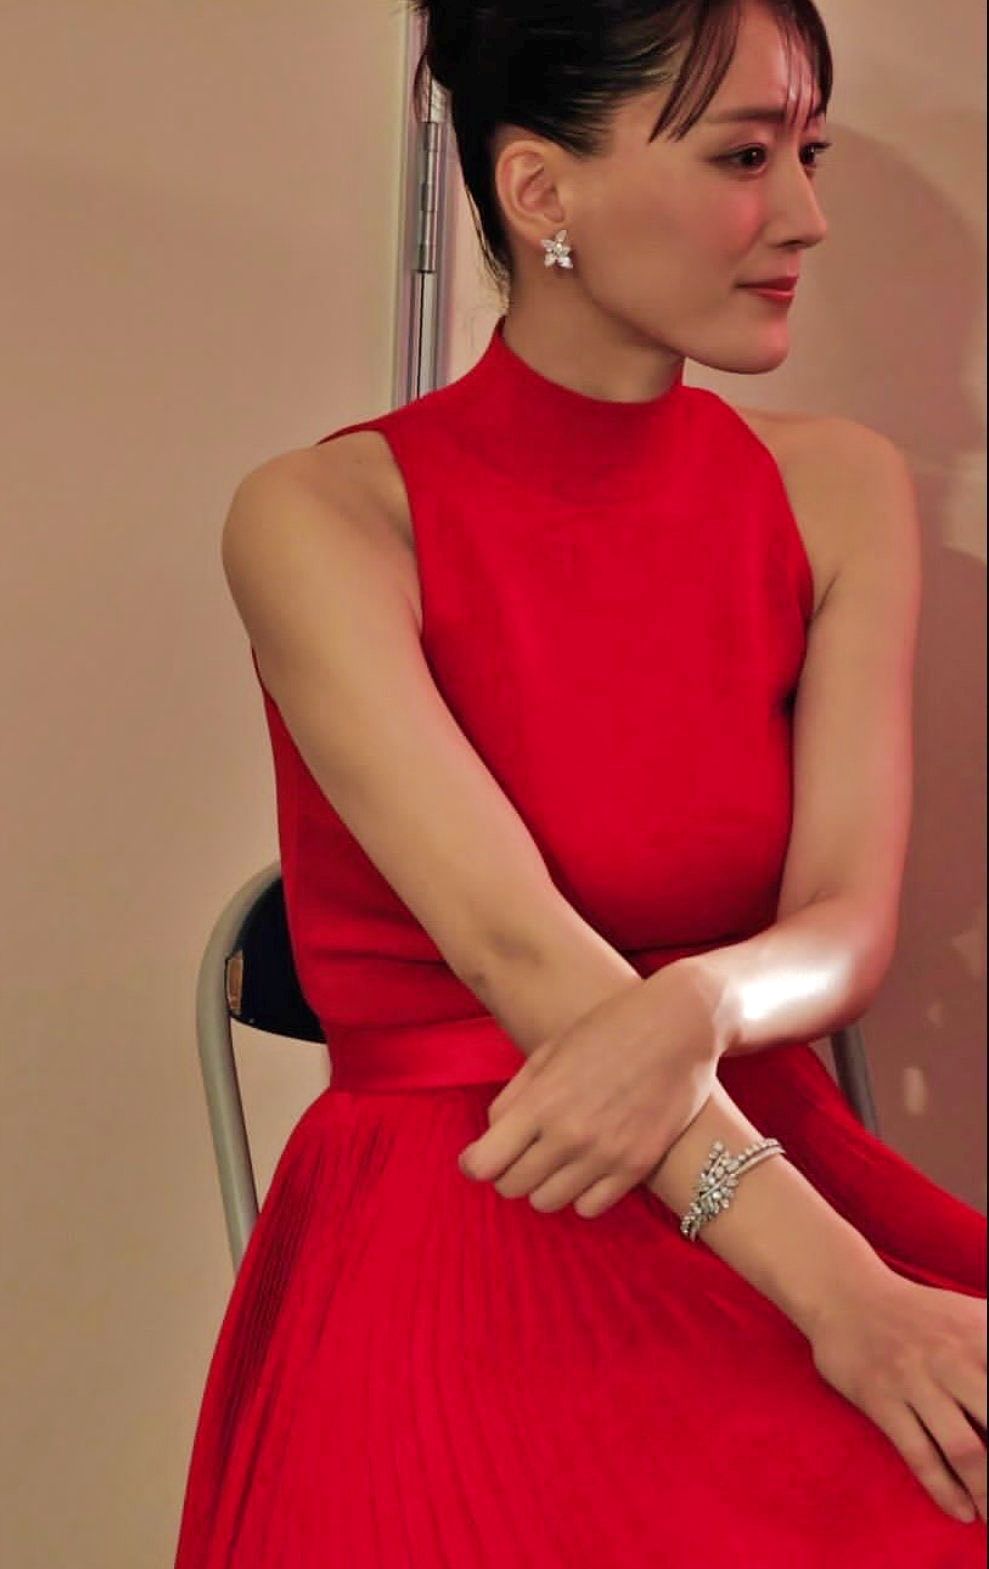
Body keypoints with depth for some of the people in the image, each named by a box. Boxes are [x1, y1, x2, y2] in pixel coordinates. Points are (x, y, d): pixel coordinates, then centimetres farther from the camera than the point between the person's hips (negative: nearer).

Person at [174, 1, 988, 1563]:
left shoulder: (839, 488, 6)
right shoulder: (321, 518, -7)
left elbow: (847, 927, -2)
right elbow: (517, 944, -17)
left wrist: (692, 1012, -26)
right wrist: (838, 1291, -27)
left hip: (775, 1182, 4)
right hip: (454, 1244, -4)